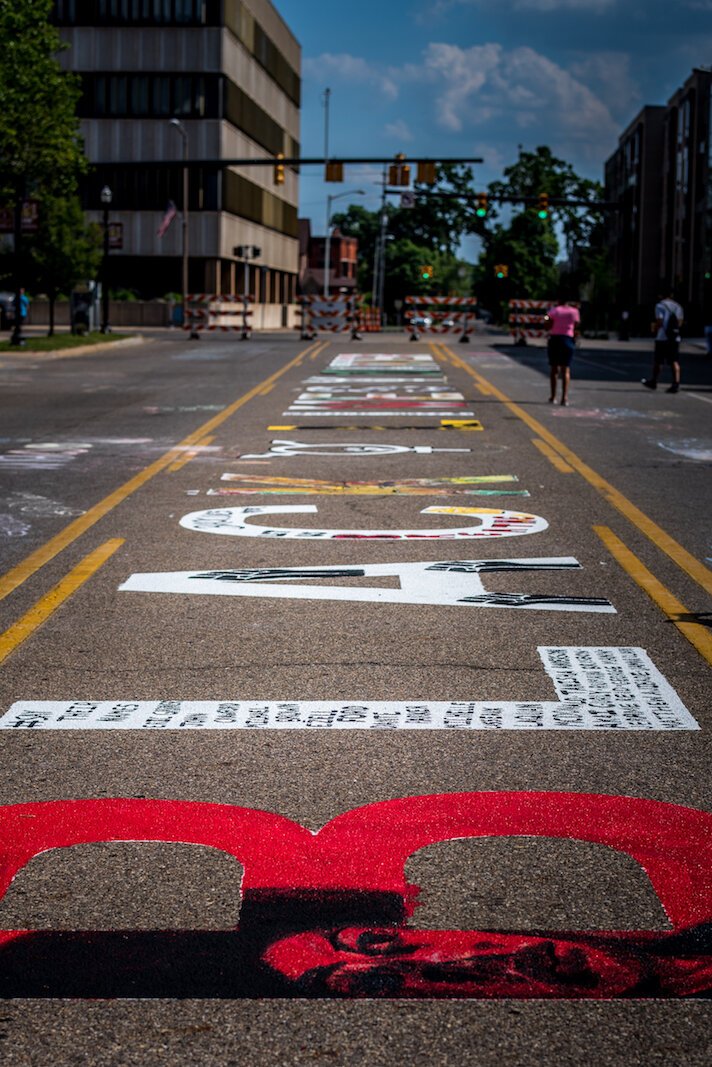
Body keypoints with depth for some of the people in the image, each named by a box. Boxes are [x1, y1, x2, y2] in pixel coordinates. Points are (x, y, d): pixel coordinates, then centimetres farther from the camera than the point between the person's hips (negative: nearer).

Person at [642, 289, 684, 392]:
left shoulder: (660, 305, -7)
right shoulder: (678, 306, 10)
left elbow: (659, 322, -15)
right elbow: (680, 322, 11)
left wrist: (654, 328, 4)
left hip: (662, 337, -4)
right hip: (675, 338, 4)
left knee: (658, 361, 9)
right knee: (674, 361, 0)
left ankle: (653, 382, 23)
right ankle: (676, 383, -11)